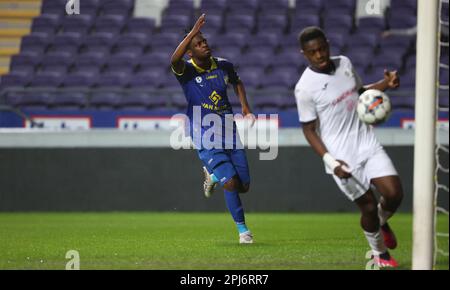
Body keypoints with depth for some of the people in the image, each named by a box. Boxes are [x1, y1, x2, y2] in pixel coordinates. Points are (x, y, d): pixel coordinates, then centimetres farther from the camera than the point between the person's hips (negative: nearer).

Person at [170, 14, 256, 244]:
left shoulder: (223, 66, 4)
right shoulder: (186, 70, -10)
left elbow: (237, 82, 26)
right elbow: (175, 60, -35)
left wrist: (245, 107, 11)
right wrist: (193, 32, -40)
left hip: (229, 132, 5)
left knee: (244, 186, 6)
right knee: (230, 183, -18)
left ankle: (212, 175, 37)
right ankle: (242, 230, -2)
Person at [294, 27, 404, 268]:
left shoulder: (344, 63, 3)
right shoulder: (305, 88, -15)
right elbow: (309, 130, -9)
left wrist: (385, 84, 2)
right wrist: (330, 161, -19)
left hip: (368, 144, 5)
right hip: (342, 157, -5)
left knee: (394, 194, -7)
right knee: (368, 206, -2)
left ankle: (381, 222, 28)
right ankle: (379, 253, 25)